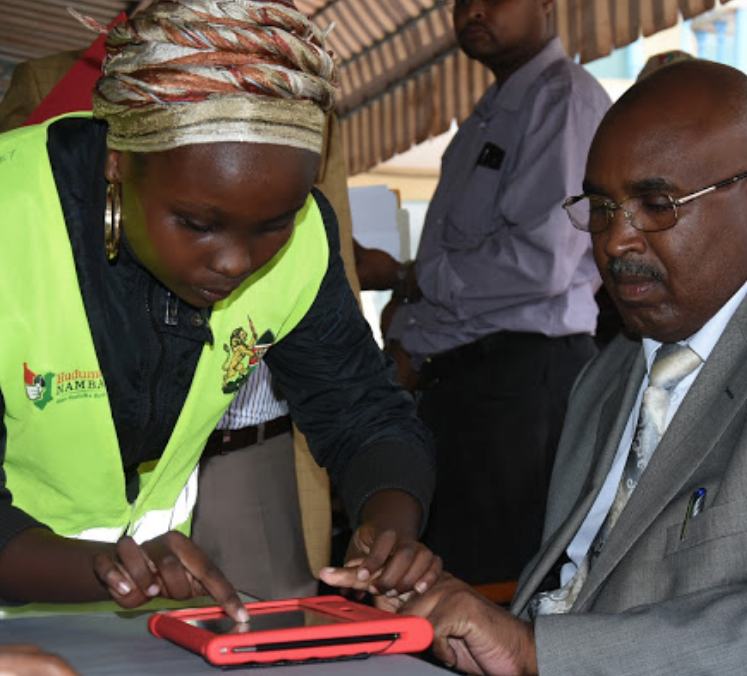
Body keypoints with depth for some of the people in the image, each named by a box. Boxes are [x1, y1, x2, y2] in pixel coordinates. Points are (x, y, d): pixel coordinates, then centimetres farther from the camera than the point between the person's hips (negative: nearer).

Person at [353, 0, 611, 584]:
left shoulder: (565, 99, -8)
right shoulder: (485, 119, 22)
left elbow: (540, 261, -20)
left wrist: (401, 277, -9)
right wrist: (408, 343, 5)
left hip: (523, 375, -9)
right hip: (452, 376, 9)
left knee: (492, 585, -6)